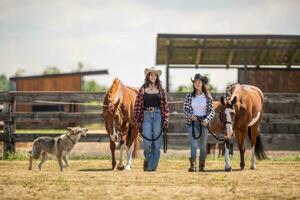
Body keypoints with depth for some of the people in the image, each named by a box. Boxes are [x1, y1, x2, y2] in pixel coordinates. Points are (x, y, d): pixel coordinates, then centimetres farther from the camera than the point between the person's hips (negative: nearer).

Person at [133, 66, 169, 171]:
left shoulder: (160, 89, 6)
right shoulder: (143, 89, 4)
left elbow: (165, 105, 6)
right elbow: (138, 105, 3)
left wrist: (166, 120, -1)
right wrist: (137, 120, -2)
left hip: (157, 116, 1)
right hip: (146, 116, -1)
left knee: (156, 144, 1)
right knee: (147, 142, -10)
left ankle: (152, 167, 7)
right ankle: (147, 160, 18)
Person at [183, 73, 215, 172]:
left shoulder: (207, 97, 2)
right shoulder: (189, 96, 3)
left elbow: (212, 111, 3)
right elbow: (185, 109, 7)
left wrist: (207, 119, -14)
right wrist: (190, 116, -12)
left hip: (204, 122, 1)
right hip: (193, 122, -1)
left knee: (203, 145, 9)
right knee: (194, 144, -13)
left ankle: (202, 166, 21)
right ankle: (193, 165, -19)